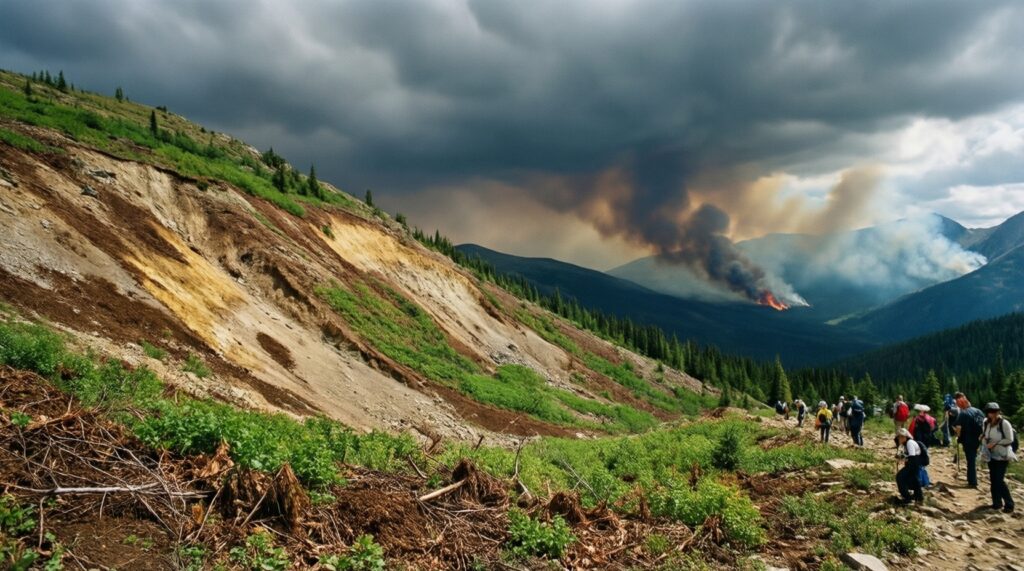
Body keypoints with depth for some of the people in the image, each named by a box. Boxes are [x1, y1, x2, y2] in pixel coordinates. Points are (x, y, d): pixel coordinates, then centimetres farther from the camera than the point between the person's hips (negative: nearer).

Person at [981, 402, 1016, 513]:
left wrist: (995, 443, -20)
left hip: (1002, 456, -6)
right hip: (991, 455, 6)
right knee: (993, 479, 9)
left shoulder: (1005, 423, -15)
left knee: (1000, 480, -8)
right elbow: (984, 436, 19)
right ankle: (997, 503, 20)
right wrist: (984, 438, -2)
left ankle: (1009, 504, 5)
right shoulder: (986, 423, 3)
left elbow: (1010, 439, -14)